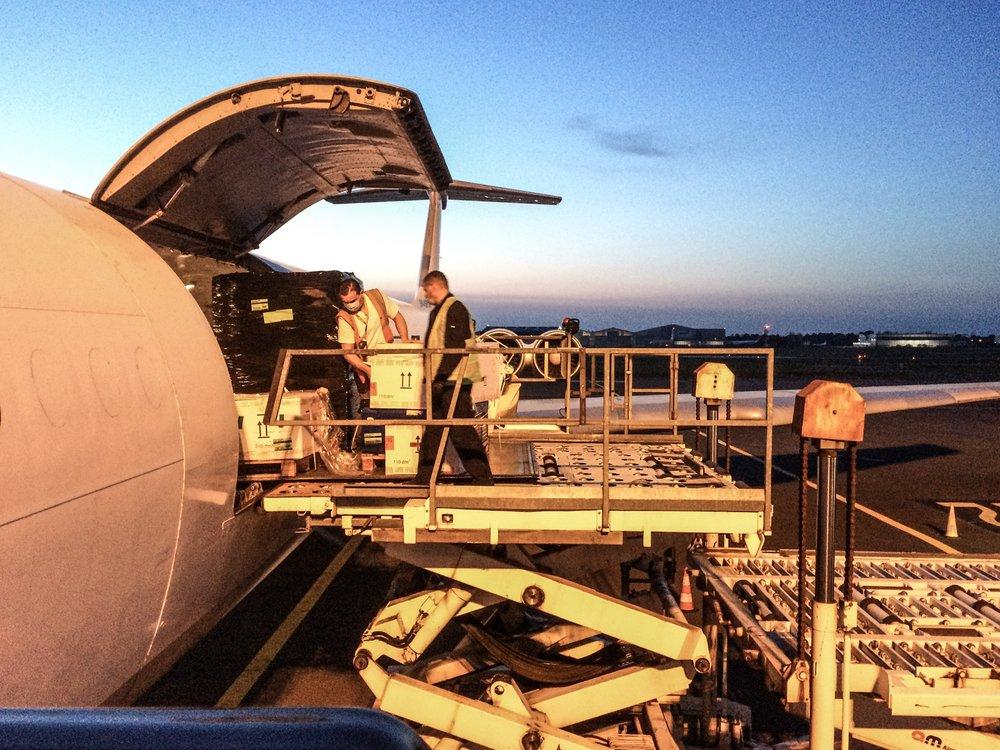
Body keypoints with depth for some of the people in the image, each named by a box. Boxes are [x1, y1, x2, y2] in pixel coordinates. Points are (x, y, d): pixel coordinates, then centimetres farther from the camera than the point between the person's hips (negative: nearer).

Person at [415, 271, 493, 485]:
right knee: (432, 432, 12)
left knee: (461, 431, -7)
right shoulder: (438, 311, 20)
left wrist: (441, 378, -22)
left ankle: (483, 477, 0)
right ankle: (425, 478, 19)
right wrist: (434, 378, 19)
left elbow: (455, 347, -20)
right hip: (441, 382, 10)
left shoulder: (454, 308, -11)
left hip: (453, 381, -10)